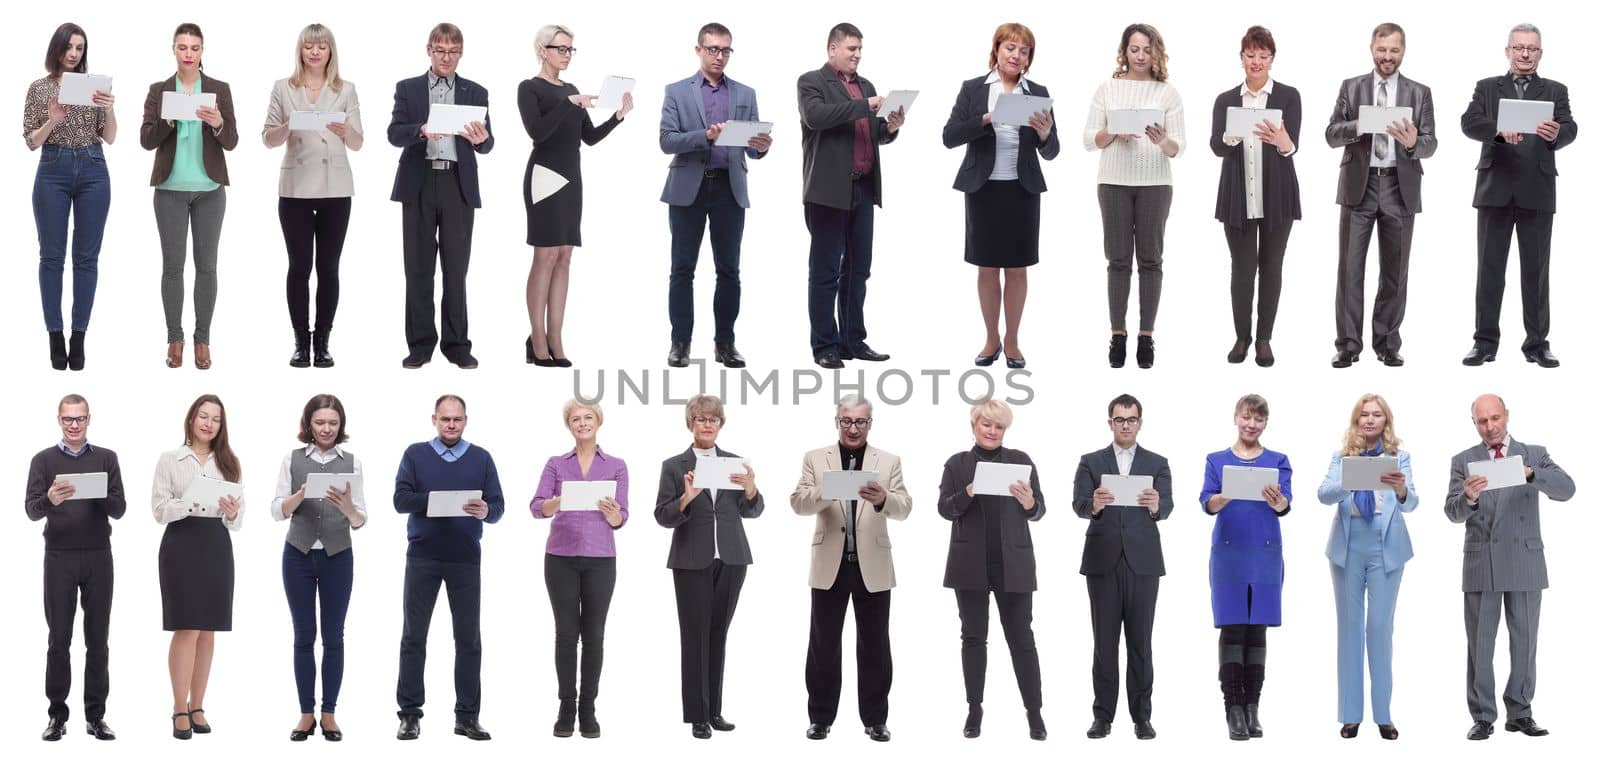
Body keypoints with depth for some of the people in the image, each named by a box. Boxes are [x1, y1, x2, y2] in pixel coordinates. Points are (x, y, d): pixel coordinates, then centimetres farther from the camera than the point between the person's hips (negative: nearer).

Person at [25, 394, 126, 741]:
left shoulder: (106, 458, 7)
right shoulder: (44, 460, 5)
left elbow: (119, 509, 2)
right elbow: (31, 510, -4)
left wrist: (101, 496, -19)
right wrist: (50, 499, -26)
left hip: (99, 556, 1)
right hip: (59, 557, -1)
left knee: (97, 638, 3)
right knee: (59, 638, 2)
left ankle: (96, 715, 9)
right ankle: (57, 714, 8)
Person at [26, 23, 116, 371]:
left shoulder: (95, 85, 6)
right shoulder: (39, 88, 4)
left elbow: (110, 138, 3)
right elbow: (31, 142, 1)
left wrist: (109, 109, -15)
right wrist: (52, 122, -17)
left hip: (93, 171, 1)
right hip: (53, 171, -1)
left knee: (86, 257, 2)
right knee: (52, 256, 1)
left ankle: (78, 337, 8)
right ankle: (56, 335, 8)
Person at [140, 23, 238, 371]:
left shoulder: (220, 89, 2)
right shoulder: (158, 90, 3)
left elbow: (231, 142, -3)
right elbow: (146, 140, -3)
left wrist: (219, 124, -23)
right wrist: (168, 119, -20)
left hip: (209, 189, 0)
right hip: (170, 189, 0)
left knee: (206, 264, 1)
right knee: (172, 264, 1)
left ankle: (203, 339, 8)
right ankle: (175, 339, 9)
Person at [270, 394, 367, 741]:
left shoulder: (351, 462, 1)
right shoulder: (293, 459, 2)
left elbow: (360, 521, 0)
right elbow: (277, 511, -1)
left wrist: (347, 507, -23)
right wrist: (301, 495, -21)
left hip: (337, 557, 0)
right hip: (298, 555, 0)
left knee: (333, 637, 4)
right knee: (304, 636, 4)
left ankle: (329, 713, 11)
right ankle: (306, 714, 10)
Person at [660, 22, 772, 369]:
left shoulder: (745, 94, 10)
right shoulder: (677, 92, 3)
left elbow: (752, 148, 5)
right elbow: (667, 141, -6)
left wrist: (761, 146, -19)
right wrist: (705, 136, -21)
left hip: (730, 190, 2)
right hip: (688, 189, -2)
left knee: (729, 270, 3)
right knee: (683, 269, 1)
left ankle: (725, 342, 9)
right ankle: (680, 342, 5)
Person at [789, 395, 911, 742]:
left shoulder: (889, 461, 5)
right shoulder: (815, 459, 5)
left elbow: (903, 507, -5)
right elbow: (798, 502, -4)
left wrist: (883, 499, -29)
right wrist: (825, 492, -25)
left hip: (873, 566, 0)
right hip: (830, 564, 0)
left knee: (874, 645, 5)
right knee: (824, 644, 4)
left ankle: (875, 718, 12)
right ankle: (821, 717, 13)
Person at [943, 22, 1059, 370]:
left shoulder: (1038, 93, 2)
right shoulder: (973, 89, 0)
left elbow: (1051, 152, 0)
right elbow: (950, 137, -9)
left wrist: (1045, 133, -22)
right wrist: (987, 119, -21)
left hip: (1022, 191, 1)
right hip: (983, 189, 0)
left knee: (1017, 268, 6)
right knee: (987, 268, 7)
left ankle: (1012, 342, 16)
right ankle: (991, 339, 19)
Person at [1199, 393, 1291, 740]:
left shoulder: (1278, 461, 8)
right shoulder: (1217, 460, 7)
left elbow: (1285, 505, -6)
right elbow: (1207, 502, -6)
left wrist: (1276, 499, -30)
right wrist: (1223, 498, -29)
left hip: (1265, 555, 1)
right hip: (1229, 552, -1)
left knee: (1257, 630, 3)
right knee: (1232, 629, -5)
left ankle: (1252, 708, 6)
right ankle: (1234, 710, -5)